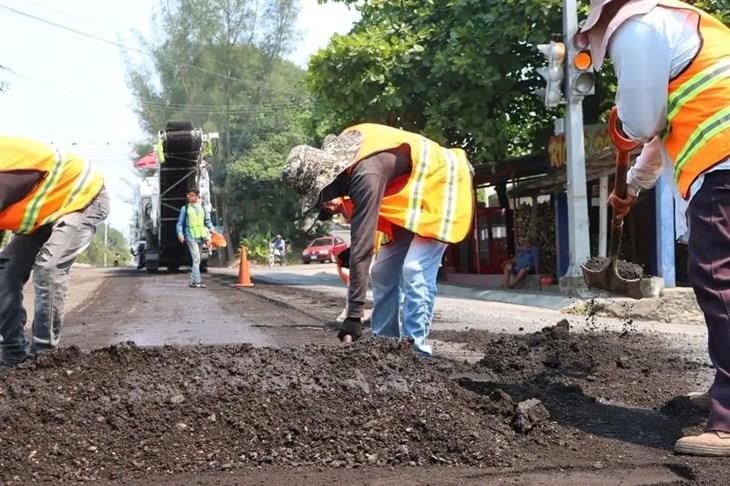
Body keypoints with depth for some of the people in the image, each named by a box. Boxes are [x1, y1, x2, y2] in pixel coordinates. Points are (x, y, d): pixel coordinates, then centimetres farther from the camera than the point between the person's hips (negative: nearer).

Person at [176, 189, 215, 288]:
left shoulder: (203, 208, 12)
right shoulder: (185, 209, 4)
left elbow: (208, 222, 15)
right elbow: (180, 223, 6)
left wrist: (212, 230, -1)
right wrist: (180, 234, -6)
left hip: (201, 236, 4)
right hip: (191, 237, -4)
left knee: (197, 259, 9)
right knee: (196, 258, -14)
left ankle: (193, 281, 18)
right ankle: (197, 281, -14)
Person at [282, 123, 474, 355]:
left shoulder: (367, 175, -37)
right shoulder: (339, 157, -11)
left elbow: (362, 247, -39)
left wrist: (354, 314, -39)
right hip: (407, 197, 9)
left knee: (415, 271, -21)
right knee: (384, 272, 6)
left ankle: (414, 349, -17)